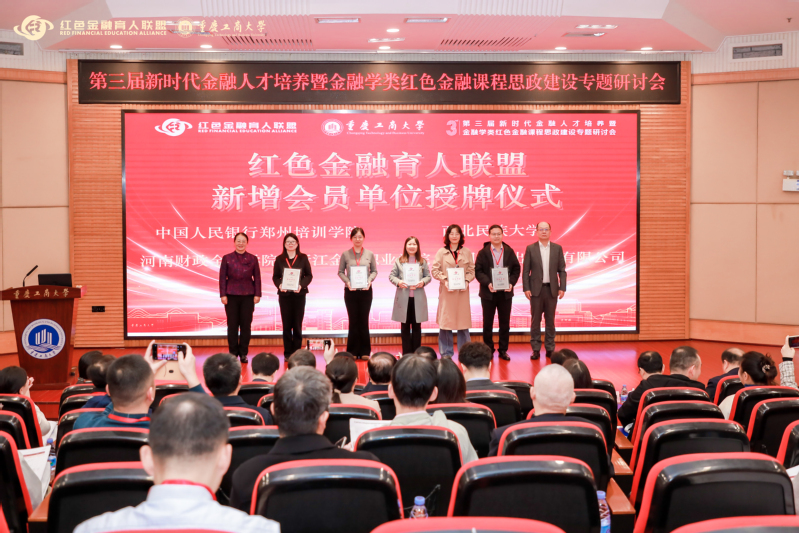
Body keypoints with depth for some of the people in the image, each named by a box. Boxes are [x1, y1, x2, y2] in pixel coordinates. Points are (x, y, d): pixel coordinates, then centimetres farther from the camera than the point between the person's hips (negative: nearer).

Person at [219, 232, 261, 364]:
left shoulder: (253, 259, 6)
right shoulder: (227, 258, 4)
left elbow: (257, 278, 6)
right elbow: (222, 278, 3)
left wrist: (257, 294, -1)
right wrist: (223, 295, -4)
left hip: (248, 296, 1)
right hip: (231, 296, -1)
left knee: (246, 325, 2)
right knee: (232, 325, 2)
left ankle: (243, 353, 11)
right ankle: (233, 353, 10)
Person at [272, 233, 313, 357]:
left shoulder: (303, 258, 4)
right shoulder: (279, 259, 6)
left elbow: (309, 275, 3)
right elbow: (275, 277, 6)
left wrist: (302, 285, -15)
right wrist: (279, 285, -14)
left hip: (299, 294, -1)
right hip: (284, 295, 1)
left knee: (297, 324, 2)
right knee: (286, 324, 2)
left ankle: (297, 351, 9)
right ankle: (288, 352, 8)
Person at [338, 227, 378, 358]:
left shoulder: (370, 254, 5)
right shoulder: (345, 255, 2)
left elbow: (374, 271, 7)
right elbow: (340, 272, 3)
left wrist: (370, 280, -11)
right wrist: (347, 281, -13)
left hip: (366, 291, 1)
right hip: (350, 291, -1)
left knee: (364, 321, 3)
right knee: (353, 321, 3)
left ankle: (364, 351, 10)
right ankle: (353, 351, 9)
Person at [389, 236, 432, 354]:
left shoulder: (423, 262, 6)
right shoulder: (399, 261, 5)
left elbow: (428, 276, 7)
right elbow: (391, 276, 4)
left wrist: (423, 282, -13)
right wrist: (398, 282, -15)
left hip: (418, 298, 0)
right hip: (403, 298, 0)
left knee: (416, 326, 6)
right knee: (405, 326, 6)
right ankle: (406, 353, 11)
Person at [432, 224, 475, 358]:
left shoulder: (467, 252, 8)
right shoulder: (441, 252, 3)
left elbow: (471, 270, 8)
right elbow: (435, 270, 1)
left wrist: (467, 281, -9)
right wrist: (444, 281, -12)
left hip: (462, 291, 1)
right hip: (447, 291, -1)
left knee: (463, 321, 4)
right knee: (445, 321, 0)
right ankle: (446, 353, 9)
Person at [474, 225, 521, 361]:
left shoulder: (509, 252, 5)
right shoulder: (483, 253, 0)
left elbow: (516, 269, 4)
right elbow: (478, 271, -5)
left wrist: (511, 283, -12)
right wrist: (487, 283, -19)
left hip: (505, 292, 1)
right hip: (488, 292, -1)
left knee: (505, 323, 6)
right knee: (487, 323, 5)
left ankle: (503, 350, 15)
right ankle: (488, 350, 14)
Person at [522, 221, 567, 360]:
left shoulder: (557, 248, 5)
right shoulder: (530, 249, 1)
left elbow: (562, 270, 4)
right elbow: (525, 271, 1)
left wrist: (562, 288, -4)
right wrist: (526, 289, -7)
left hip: (552, 289, 1)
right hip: (536, 289, -1)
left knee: (550, 321, 6)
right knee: (535, 320, 2)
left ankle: (550, 349, 14)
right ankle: (536, 350, 8)